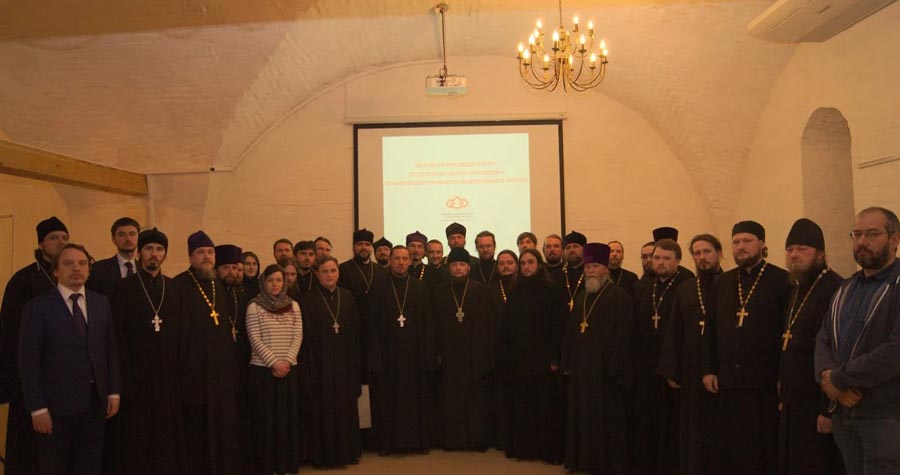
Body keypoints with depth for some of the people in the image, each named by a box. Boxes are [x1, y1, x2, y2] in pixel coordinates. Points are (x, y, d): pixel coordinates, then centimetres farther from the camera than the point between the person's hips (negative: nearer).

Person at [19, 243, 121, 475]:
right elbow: (29, 362, -8)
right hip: (57, 404, -4)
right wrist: (37, 408, -12)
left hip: (95, 401, 4)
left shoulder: (101, 303, 7)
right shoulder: (38, 308, -6)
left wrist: (114, 392, 5)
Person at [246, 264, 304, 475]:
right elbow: (255, 339, -7)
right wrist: (273, 362, -14)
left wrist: (287, 361, -11)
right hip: (263, 370, -3)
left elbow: (298, 336, 2)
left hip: (289, 370, 3)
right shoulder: (254, 307, -1)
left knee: (289, 416, 5)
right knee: (266, 418, 1)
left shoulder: (293, 305, 8)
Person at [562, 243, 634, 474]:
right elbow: (570, 333, 16)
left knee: (607, 422, 2)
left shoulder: (619, 298, -11)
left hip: (606, 371, -7)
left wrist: (616, 369, -20)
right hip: (582, 370, 7)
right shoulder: (580, 298, 13)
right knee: (584, 418, 14)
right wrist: (567, 363, 12)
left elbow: (623, 337, -16)